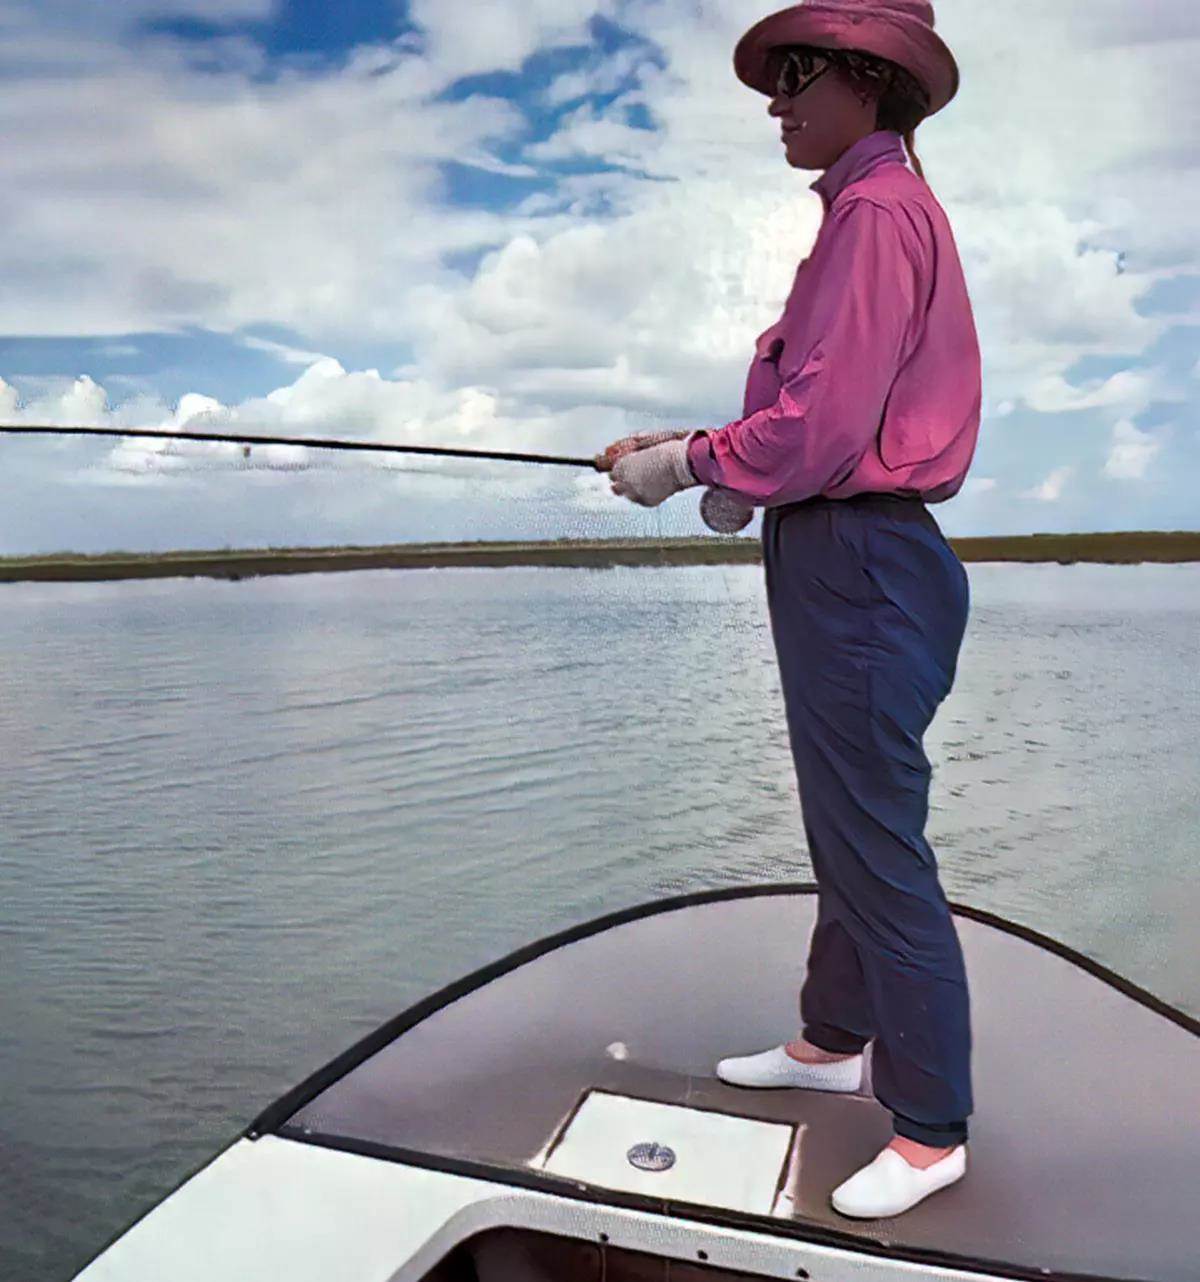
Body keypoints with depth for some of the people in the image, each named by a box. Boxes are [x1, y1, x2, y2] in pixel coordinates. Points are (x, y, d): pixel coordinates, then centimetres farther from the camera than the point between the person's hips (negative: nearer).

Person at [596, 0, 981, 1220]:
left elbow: (817, 429, -21)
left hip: (856, 560, -11)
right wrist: (695, 455, 10)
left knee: (877, 841, -3)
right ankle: (834, 1038, 35)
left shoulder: (879, 210, -10)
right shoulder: (868, 211, 22)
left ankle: (931, 1128, 14)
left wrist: (687, 462, -6)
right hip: (837, 555, 11)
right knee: (844, 825, 18)